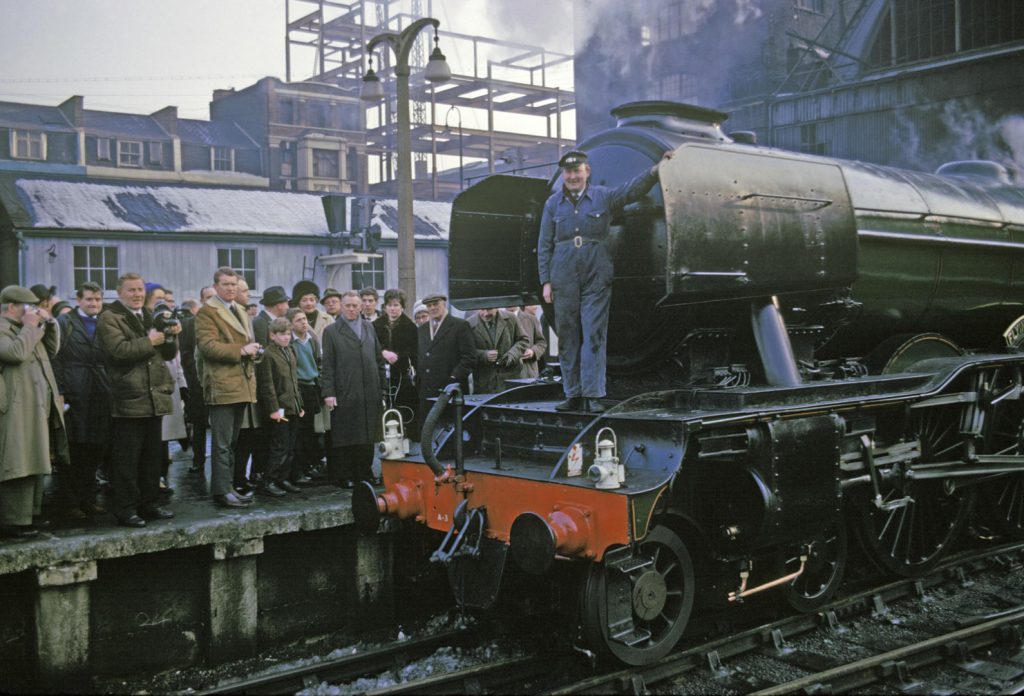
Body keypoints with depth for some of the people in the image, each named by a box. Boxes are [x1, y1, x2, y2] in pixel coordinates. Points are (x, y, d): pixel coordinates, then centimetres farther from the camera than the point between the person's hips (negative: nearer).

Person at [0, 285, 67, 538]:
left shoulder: (26, 329, 19)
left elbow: (52, 349, 22)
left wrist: (49, 324, 10)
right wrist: (30, 327, -14)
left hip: (38, 408, 10)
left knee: (34, 464, 14)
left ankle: (30, 514, 23)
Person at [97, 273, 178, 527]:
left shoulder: (151, 317, 19)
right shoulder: (109, 318, -3)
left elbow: (168, 354, 18)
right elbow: (118, 349, -19)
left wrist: (171, 336, -1)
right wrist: (149, 342, -14)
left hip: (154, 398, 7)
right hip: (128, 399, -7)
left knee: (152, 456, 12)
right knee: (127, 458, -4)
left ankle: (150, 504, 21)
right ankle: (126, 509, 3)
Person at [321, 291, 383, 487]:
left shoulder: (369, 327, 14)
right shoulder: (331, 331, 1)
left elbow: (378, 357, 18)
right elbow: (327, 366, -4)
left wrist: (380, 384, 12)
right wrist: (328, 393, -10)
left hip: (370, 393, 4)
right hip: (345, 393, -4)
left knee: (368, 437, 8)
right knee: (345, 438, 0)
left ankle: (365, 474, 18)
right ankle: (344, 477, 8)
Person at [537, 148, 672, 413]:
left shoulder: (603, 196, 6)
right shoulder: (553, 203, 10)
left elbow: (633, 189, -8)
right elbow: (544, 245, 9)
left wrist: (656, 169, -24)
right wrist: (545, 280, 3)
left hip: (596, 277, -2)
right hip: (564, 278, 2)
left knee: (594, 336, -5)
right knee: (568, 338, 4)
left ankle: (592, 396, -4)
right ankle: (573, 395, 11)